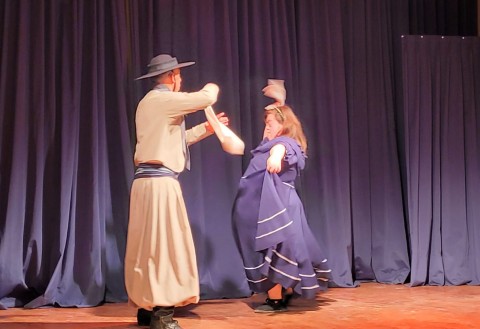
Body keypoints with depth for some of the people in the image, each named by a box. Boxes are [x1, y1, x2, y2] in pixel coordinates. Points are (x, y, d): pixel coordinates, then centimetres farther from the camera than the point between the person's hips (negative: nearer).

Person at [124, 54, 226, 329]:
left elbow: (175, 138, 26)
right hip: (159, 180, -10)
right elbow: (206, 98, -10)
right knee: (163, 244, -7)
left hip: (150, 180, 10)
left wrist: (208, 128, 26)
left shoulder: (151, 102, 20)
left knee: (149, 245, 12)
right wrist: (211, 87, 14)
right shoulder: (163, 99, -10)